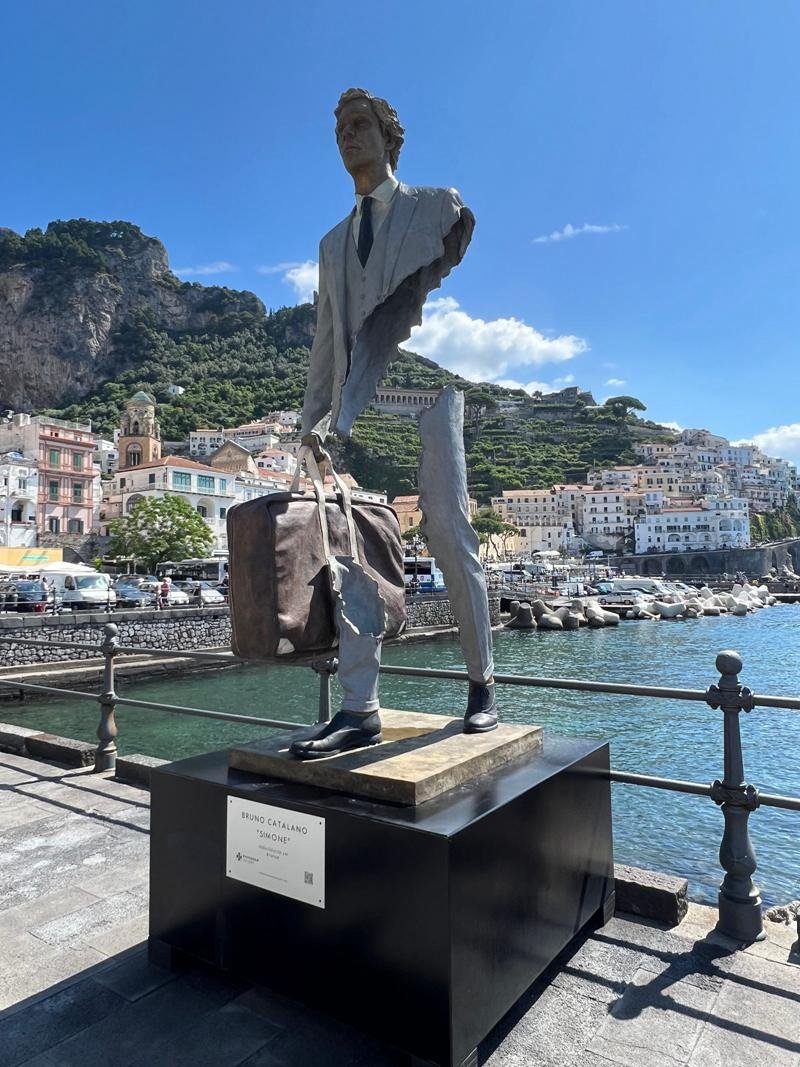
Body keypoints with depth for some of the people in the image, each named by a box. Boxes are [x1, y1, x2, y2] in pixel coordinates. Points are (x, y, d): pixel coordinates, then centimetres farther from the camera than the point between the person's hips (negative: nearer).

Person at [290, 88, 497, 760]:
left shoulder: (441, 206, 14)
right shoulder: (334, 243, 28)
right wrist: (315, 420, 9)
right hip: (356, 411, 4)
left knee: (453, 544, -5)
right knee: (352, 553, -7)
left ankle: (482, 687, 9)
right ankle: (360, 710, -5)